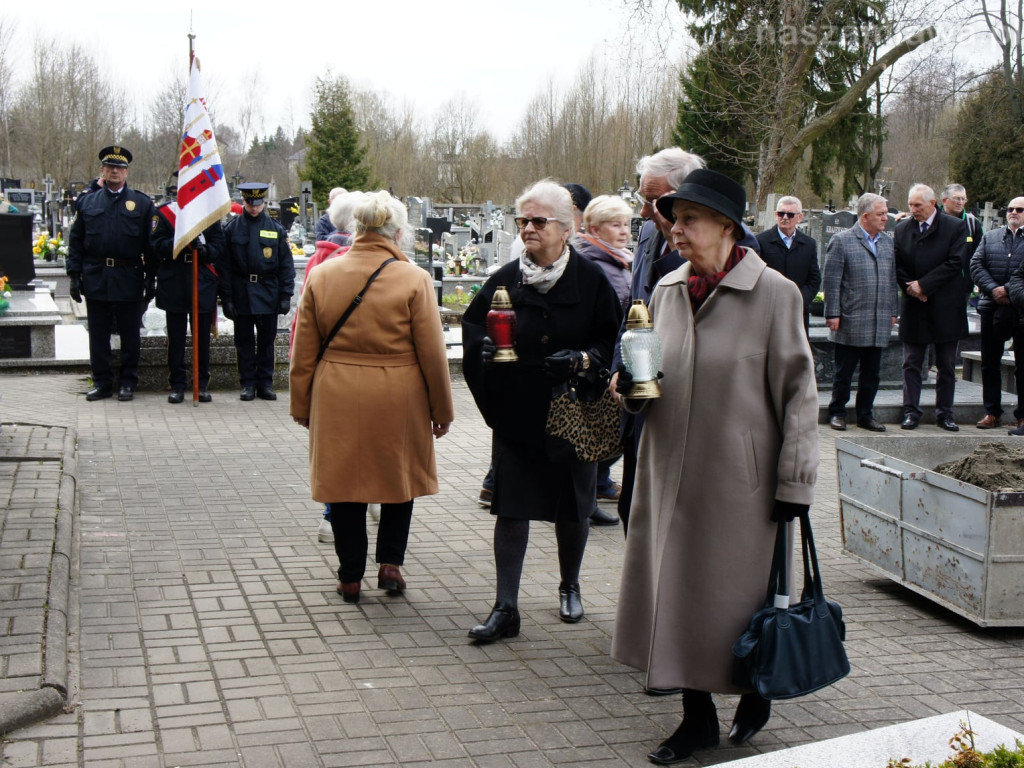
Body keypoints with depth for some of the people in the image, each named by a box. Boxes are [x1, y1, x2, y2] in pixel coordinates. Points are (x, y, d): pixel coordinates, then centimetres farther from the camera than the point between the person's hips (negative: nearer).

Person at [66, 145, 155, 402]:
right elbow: (76, 241, 8)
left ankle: (128, 382, 16)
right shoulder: (87, 202, 8)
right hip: (96, 280, 2)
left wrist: (150, 279, -3)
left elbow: (150, 244, 2)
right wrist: (75, 275, 1)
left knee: (130, 335, 5)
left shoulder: (142, 204, 3)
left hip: (129, 281, -2)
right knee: (98, 335, 7)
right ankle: (101, 382, 16)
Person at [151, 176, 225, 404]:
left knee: (202, 337, 4)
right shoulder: (163, 212, 5)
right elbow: (158, 247, -4)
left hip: (203, 282, 1)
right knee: (176, 337, 3)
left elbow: (218, 246, 5)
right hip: (173, 283, -1)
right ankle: (177, 385, 10)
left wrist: (204, 249, -17)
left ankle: (203, 384, 13)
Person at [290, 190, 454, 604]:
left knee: (344, 481, 12)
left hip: (337, 401, 2)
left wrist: (301, 405, 13)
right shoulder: (414, 280, -9)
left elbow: (303, 352, 3)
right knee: (399, 476, 19)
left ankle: (350, 577, 19)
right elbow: (433, 353, -5)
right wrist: (442, 409, 6)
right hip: (398, 400, -1)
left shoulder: (321, 275, -1)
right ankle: (390, 563, 15)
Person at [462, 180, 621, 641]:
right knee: (510, 508, -2)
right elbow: (472, 329, 10)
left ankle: (570, 586, 36)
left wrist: (584, 360, -20)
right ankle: (506, 608, 4)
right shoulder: (504, 280, 4)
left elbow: (613, 342, -2)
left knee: (571, 507, 11)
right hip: (515, 416, 1)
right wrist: (485, 348, -11)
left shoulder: (591, 281, -2)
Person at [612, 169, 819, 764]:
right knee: (677, 591, 8)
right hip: (672, 471, 5)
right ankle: (698, 717, 22)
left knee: (740, 595, 5)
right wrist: (634, 390, -4)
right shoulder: (667, 290, 8)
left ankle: (756, 693, 32)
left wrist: (795, 481, -9)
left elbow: (797, 391, -8)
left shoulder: (774, 293, -9)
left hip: (740, 478, -5)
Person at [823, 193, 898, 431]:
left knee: (872, 373, 10)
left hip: (879, 323, 5)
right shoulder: (841, 241, -5)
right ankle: (837, 413, 15)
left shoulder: (888, 242, 13)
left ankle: (866, 414, 20)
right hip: (850, 322, -5)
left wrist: (892, 311, 14)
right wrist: (833, 314, -10)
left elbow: (892, 280, 18)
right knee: (843, 372, 4)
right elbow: (831, 281, -7)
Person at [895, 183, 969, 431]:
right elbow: (897, 266, 5)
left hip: (945, 308, -2)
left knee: (947, 366, 6)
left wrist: (923, 285, -16)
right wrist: (910, 288, -12)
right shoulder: (902, 229, 5)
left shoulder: (955, 227, -4)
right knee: (911, 364, 4)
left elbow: (955, 263, -12)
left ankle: (945, 413, 15)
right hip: (914, 307, 2)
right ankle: (911, 412, 10)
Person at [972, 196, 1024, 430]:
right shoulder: (990, 237, 14)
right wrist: (993, 289, -10)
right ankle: (992, 412, 15)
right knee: (990, 363, 7)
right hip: (992, 307, 4)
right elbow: (976, 265, 4)